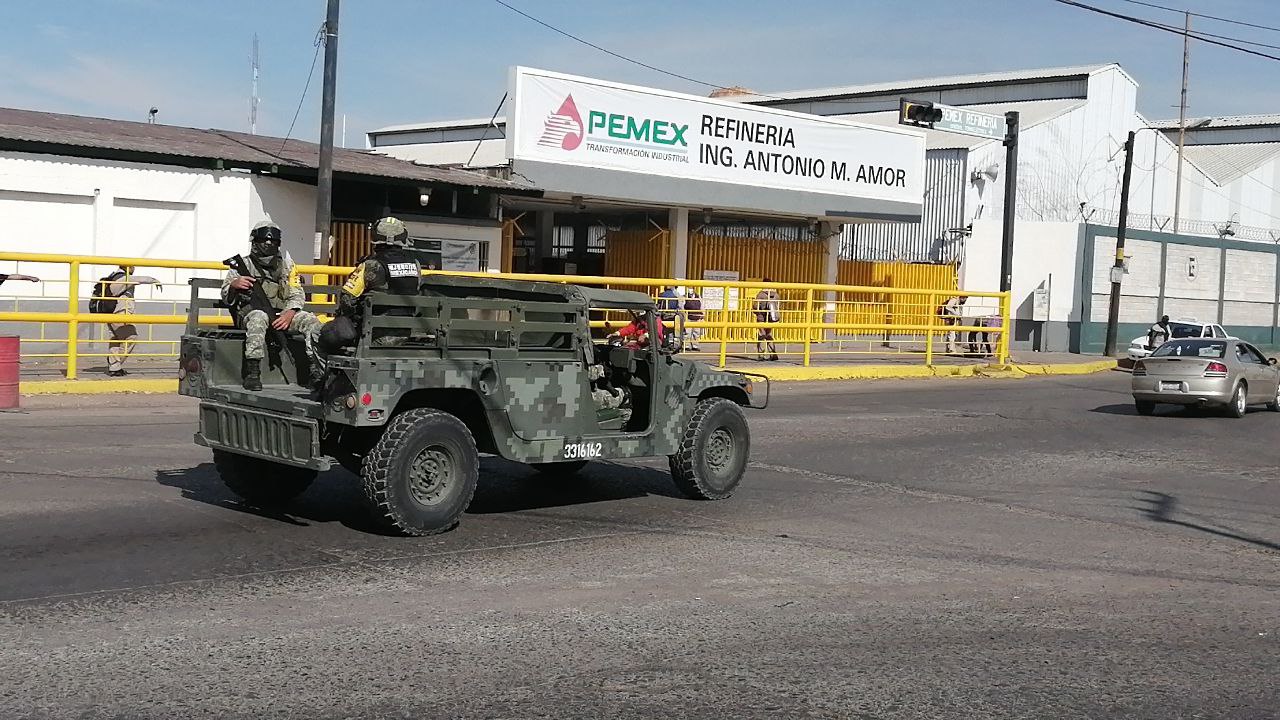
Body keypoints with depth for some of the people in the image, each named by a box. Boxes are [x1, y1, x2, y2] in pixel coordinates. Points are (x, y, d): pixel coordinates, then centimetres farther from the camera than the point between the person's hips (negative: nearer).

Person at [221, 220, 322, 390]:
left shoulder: (285, 264, 19)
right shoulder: (244, 265, 12)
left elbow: (297, 295, 11)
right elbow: (226, 297, 10)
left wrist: (289, 314, -11)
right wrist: (234, 285, -16)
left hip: (282, 314, 3)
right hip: (250, 311, -3)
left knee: (310, 320, -22)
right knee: (259, 317, -38)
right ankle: (251, 372, -43)